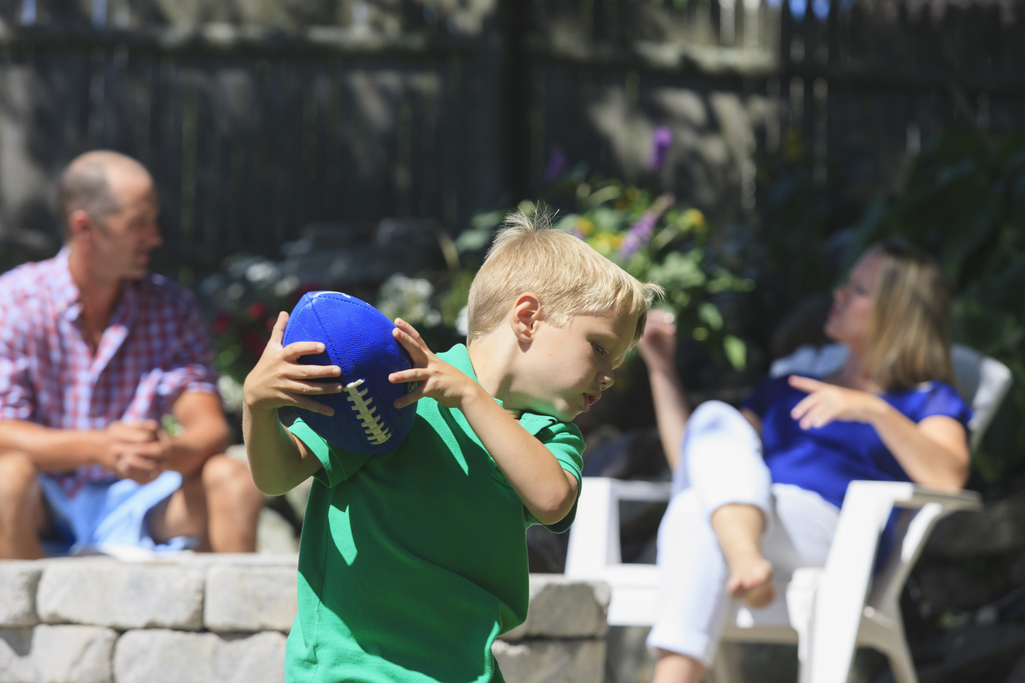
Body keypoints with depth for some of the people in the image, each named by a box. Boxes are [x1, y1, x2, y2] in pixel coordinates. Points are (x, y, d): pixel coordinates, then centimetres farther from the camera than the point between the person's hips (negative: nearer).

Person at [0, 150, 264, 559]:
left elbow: (209, 429, -6)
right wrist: (96, 447, -33)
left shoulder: (171, 308, 3)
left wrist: (169, 453, -32)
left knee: (233, 480, -21)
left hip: (134, 503, 3)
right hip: (43, 512, -3)